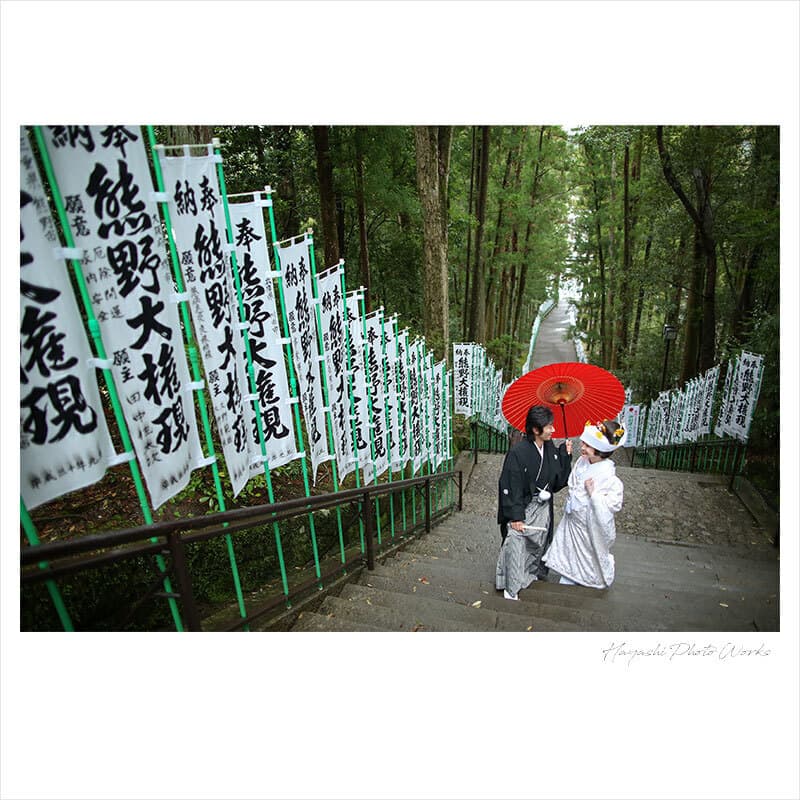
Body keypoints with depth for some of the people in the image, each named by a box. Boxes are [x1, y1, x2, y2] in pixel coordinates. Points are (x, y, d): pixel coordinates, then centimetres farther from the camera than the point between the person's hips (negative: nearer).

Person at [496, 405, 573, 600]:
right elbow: (510, 487, -19)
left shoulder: (552, 450, -1)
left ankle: (533, 575, 44)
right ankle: (511, 588, 14)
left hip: (543, 509, 7)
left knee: (538, 546, 21)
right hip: (522, 509, -6)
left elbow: (558, 482, 2)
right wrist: (515, 516, -20)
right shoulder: (518, 452, -20)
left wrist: (566, 456, -6)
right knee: (515, 546, -4)